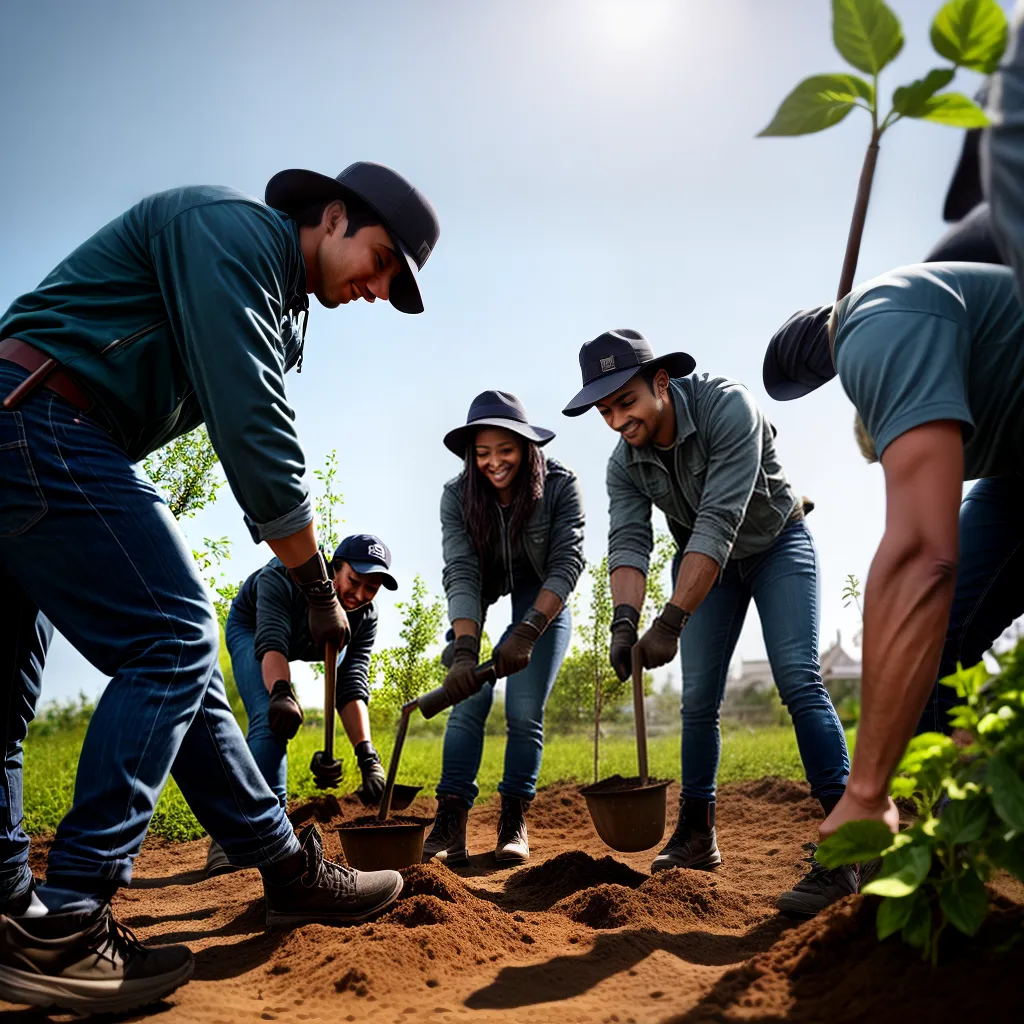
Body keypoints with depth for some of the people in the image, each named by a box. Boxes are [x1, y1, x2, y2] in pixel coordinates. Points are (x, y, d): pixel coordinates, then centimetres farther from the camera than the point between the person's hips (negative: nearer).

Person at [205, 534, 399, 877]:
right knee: (271, 718, -28)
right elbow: (272, 643, -50)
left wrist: (367, 757, -47)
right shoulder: (283, 577, -39)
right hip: (250, 631, -6)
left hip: (304, 647, 6)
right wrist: (281, 692, -71)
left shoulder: (365, 620, -28)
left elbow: (352, 689, -33)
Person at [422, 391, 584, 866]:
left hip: (543, 605, -1)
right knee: (468, 701, -14)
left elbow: (567, 562, -27)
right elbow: (460, 573, -25)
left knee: (523, 712, -10)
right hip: (480, 610, 1)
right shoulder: (457, 496, -18)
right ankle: (449, 826, -14)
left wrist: (528, 633, -38)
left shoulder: (559, 486, -22)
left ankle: (514, 823, 3)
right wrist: (464, 648, -39)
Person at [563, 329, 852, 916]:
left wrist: (671, 621, -42)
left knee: (798, 678, -20)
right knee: (698, 698, 0)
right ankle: (697, 837, 13)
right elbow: (629, 542, -21)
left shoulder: (728, 407, -32)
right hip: (704, 562, 5)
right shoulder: (625, 463, -14)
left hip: (776, 544, -5)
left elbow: (718, 525, -38)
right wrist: (626, 618, -41)